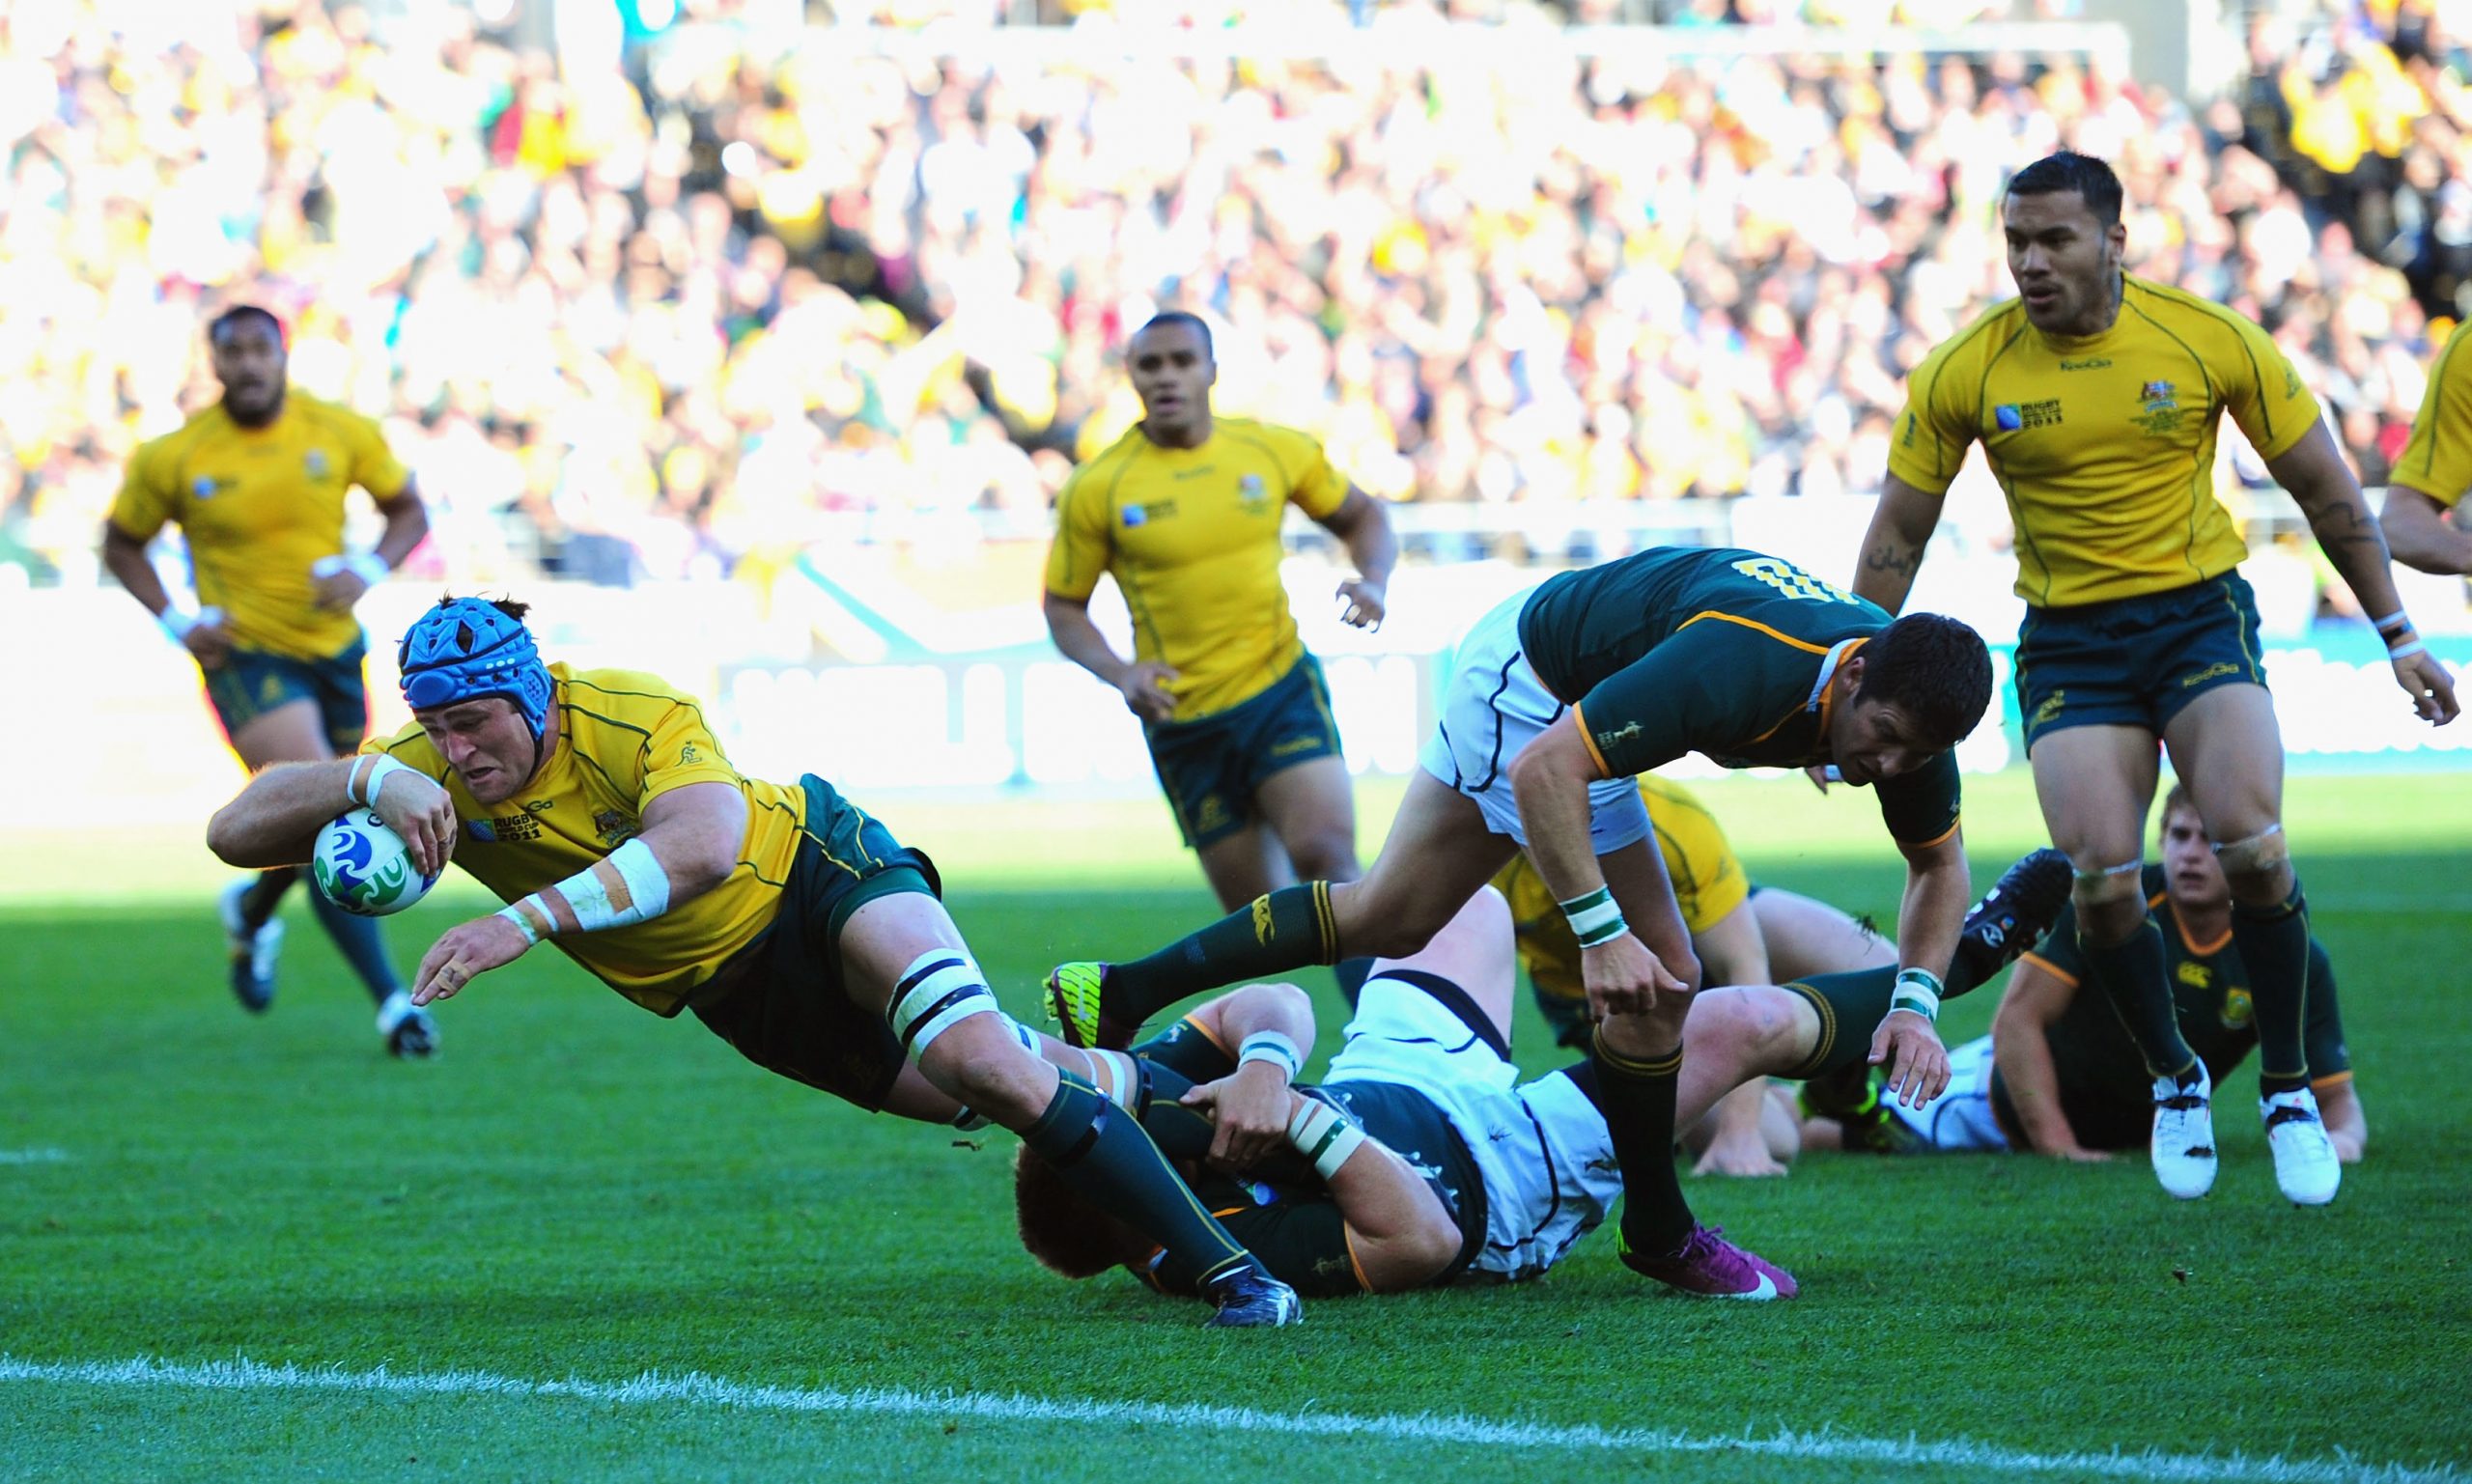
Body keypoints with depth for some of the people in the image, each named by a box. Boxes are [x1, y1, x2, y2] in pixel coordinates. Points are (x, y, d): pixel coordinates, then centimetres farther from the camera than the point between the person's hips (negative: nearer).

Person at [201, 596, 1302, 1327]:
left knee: (975, 1056, -28)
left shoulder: (639, 717, -31)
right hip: (736, 991, 5)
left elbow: (703, 848, -51)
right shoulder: (435, 773, -17)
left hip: (816, 869, -5)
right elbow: (235, 830, -22)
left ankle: (1223, 1264, -24)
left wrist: (531, 916, -60)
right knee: (995, 1098, 5)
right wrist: (372, 778, -42)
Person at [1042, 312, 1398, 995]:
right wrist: (1120, 673, -15)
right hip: (1184, 725, 0)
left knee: (1324, 854, -22)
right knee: (1258, 912, 2)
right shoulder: (1096, 489, -4)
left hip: (1282, 689, 0)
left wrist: (1374, 580, -5)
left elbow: (1361, 515, 17)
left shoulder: (1276, 451, 1)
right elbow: (1063, 606, 4)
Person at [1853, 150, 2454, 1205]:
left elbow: (2325, 489, 3)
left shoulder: (2210, 340, -8)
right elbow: (1897, 539, 6)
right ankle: (2174, 1080, 12)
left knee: (2250, 845, -21)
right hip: (2067, 641, 1)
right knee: (2101, 881, -17)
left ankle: (2289, 1089, 0)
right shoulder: (1963, 375, -7)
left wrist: (2399, 638, 5)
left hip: (2200, 613, -1)